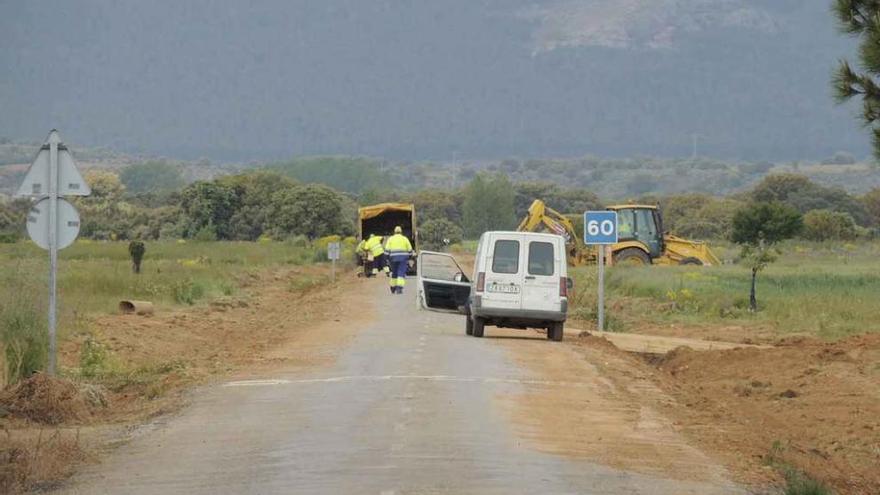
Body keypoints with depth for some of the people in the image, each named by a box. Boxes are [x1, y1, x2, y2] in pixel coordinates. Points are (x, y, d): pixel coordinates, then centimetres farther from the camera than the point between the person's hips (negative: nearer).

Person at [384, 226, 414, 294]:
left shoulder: (390, 239, 9)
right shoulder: (405, 239, 9)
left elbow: (387, 250, 1)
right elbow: (410, 250, 9)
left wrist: (388, 259, 4)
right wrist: (409, 257, 21)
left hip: (394, 258, 1)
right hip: (403, 258, -1)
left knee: (394, 273, 15)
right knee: (401, 273, -5)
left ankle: (393, 289, 24)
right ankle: (399, 288, -20)